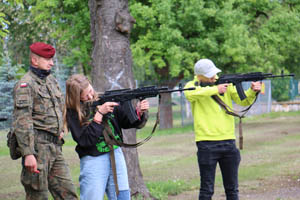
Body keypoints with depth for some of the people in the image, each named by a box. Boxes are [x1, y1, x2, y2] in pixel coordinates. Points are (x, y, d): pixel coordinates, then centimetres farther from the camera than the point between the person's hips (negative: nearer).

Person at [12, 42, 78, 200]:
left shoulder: (51, 80, 17)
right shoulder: (25, 85, -10)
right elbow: (21, 122, -18)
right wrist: (28, 153, -24)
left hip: (55, 146, 8)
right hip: (37, 145, -8)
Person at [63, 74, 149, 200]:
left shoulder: (105, 100, 3)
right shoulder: (73, 112, -7)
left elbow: (127, 122, 8)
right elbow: (85, 140, -15)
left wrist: (139, 112, -14)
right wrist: (99, 114, -17)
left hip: (116, 154, 4)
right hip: (93, 160, -4)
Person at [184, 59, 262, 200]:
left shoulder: (226, 83, 10)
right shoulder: (192, 85, -1)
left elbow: (243, 100, 5)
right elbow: (190, 94, -25)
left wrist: (253, 91, -15)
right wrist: (215, 89, -22)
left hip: (228, 140, 4)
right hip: (207, 143, -4)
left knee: (232, 189, 11)